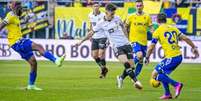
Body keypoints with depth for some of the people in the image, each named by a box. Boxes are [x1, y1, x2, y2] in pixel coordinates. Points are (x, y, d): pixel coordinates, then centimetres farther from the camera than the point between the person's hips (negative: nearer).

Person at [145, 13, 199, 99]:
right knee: (162, 72, 24)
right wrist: (194, 48, 18)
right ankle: (167, 94, 21)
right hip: (179, 56, 8)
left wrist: (147, 58, 11)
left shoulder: (157, 31, -4)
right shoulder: (173, 28, 12)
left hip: (171, 58, -8)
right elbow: (185, 39, 9)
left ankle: (176, 84, -11)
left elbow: (151, 47, -3)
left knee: (155, 74, 0)